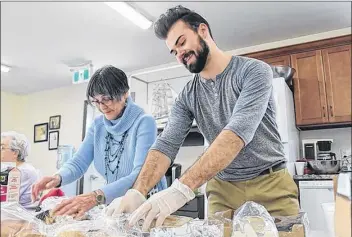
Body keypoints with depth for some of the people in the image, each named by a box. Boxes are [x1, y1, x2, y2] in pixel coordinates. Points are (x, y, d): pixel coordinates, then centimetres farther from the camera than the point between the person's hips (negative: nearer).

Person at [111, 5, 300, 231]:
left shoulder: (254, 71, -14)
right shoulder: (187, 96, 1)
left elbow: (239, 132, -28)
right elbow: (166, 144, -8)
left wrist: (182, 188, -38)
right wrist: (138, 191, -27)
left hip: (270, 185, -2)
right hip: (222, 189, 3)